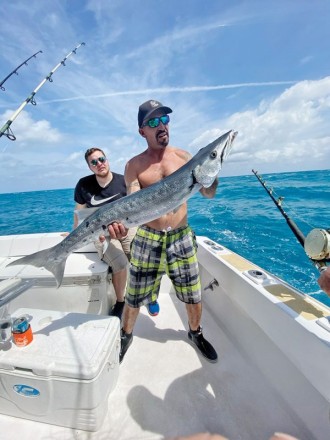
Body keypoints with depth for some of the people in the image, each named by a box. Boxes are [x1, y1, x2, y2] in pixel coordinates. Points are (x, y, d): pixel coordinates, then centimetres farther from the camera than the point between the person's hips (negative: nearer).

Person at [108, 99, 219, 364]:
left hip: (182, 238, 2)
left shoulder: (183, 157, 4)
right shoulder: (134, 165, 0)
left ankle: (196, 333, 46)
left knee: (194, 296, 13)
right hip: (147, 239, -1)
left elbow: (209, 194, 2)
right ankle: (126, 335, 45)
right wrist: (121, 223, -32)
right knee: (134, 296, 13)